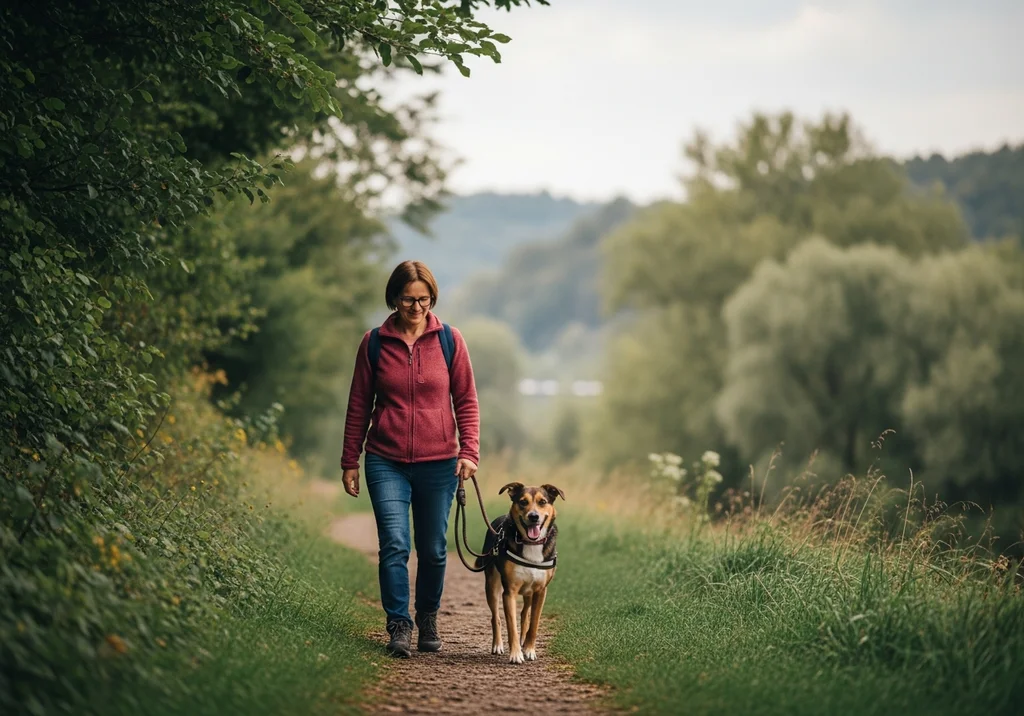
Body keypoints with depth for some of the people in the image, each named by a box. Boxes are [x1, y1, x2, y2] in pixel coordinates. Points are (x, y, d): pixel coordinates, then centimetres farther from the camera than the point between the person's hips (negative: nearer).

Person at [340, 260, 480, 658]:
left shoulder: (449, 340, 2)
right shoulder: (374, 343, 2)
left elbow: (466, 400, 6)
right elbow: (359, 405, 7)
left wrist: (469, 451, -5)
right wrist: (349, 462, 7)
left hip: (438, 463, 1)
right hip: (386, 463, -1)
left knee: (433, 550, 7)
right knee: (394, 545, -13)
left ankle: (428, 621, 25)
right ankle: (399, 627, -8)